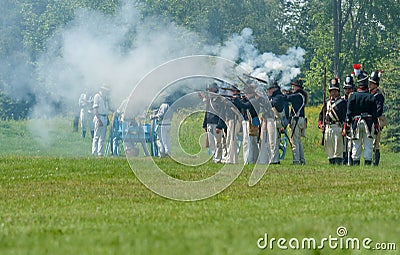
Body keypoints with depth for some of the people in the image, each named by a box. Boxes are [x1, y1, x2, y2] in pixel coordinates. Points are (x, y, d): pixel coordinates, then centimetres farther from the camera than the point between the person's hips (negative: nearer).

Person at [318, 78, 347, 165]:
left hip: (337, 127, -6)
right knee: (329, 148, 6)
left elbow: (346, 115, -4)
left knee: (338, 148, -9)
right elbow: (322, 113, 22)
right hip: (327, 127, 6)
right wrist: (320, 124, 6)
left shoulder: (343, 102, 3)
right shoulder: (327, 102, 20)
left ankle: (338, 162, -8)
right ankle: (331, 163, 11)